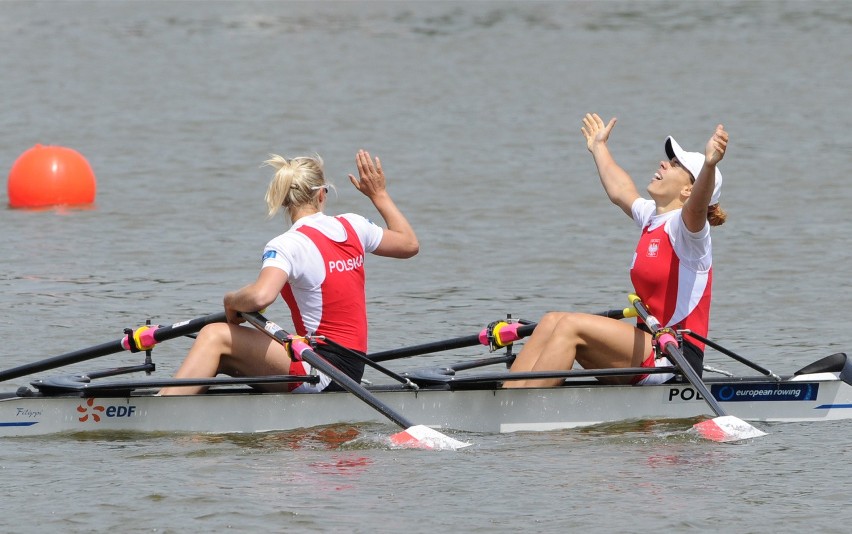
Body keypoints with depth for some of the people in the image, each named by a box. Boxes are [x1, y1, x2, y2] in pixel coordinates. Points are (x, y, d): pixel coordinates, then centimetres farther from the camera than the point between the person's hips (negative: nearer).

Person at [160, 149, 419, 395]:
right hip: (351, 368, 8)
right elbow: (410, 244, 24)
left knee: (215, 337, -10)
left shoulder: (288, 246, -15)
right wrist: (379, 194, 33)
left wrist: (232, 301, -10)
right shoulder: (352, 225, 7)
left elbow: (261, 296, -33)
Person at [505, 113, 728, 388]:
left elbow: (696, 207, -34)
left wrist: (709, 165, -55)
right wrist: (599, 148, 54)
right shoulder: (650, 216, 17)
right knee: (552, 322, -4)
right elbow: (620, 191, 37)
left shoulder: (684, 225, -10)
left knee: (572, 326, -21)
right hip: (650, 347, 9)